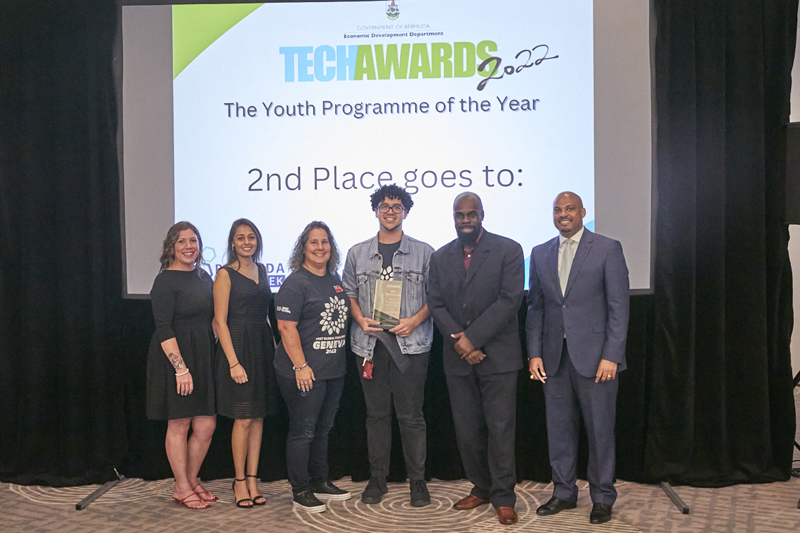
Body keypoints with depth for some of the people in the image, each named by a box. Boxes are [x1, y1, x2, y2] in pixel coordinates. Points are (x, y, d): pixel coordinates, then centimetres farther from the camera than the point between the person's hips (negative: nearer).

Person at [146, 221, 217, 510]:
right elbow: (163, 329, -15)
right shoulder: (165, 280, -9)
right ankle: (182, 488, 18)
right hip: (175, 359, -7)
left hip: (204, 358, 7)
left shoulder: (203, 277, 13)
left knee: (206, 426, 8)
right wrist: (181, 368, -20)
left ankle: (192, 481, 25)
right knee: (179, 425, 4)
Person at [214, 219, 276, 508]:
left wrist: (273, 348, 10)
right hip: (237, 346, -6)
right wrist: (233, 362, -16)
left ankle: (252, 479, 17)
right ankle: (240, 481, 13)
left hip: (263, 346, 6)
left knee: (258, 417, 8)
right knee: (243, 419, -2)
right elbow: (220, 321, -10)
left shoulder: (261, 270, 13)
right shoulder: (225, 274, -6)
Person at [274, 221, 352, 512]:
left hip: (334, 371, 8)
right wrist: (301, 366, -21)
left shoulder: (335, 279, 11)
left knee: (323, 429, 18)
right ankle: (300, 492, 13)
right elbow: (286, 327, -17)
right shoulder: (296, 283, -12)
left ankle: (320, 482, 31)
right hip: (304, 372, -8)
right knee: (303, 431, 1)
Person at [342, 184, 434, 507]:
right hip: (371, 344, 2)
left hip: (411, 344, -2)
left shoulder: (424, 252, 4)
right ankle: (377, 479, 22)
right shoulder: (357, 254, 10)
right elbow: (350, 292, 15)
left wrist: (415, 320, -11)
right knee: (376, 414, 10)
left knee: (411, 415, 2)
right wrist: (360, 319, -3)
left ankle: (417, 480, 16)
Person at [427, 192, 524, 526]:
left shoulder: (508, 250, -3)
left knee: (500, 428, 0)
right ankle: (481, 488, 27)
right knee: (467, 431, 10)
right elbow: (435, 303, 4)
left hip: (498, 356, -4)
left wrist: (473, 338, -15)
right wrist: (459, 339, -11)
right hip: (458, 359, 4)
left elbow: (510, 300, -12)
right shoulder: (440, 257, 10)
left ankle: (503, 497, 13)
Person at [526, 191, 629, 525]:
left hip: (594, 355, -4)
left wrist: (611, 356, -12)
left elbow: (619, 306, -5)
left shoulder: (607, 249, -1)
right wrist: (534, 353, 4)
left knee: (600, 429, 4)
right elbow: (535, 307, 12)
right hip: (553, 357, 4)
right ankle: (564, 493, 24)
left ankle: (602, 498, 19)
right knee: (559, 428, 10)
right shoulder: (540, 253, 12)